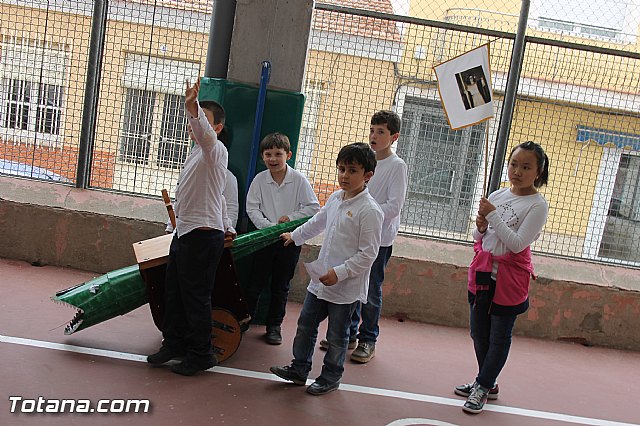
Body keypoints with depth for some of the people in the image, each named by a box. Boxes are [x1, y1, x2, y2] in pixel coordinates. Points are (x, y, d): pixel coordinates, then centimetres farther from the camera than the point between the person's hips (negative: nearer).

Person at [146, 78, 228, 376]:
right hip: (184, 231, 10)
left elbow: (205, 134, -40)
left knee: (195, 296, -2)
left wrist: (193, 108, -57)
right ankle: (174, 343, 32)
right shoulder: (197, 150, 16)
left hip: (203, 236, -10)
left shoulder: (215, 150, -15)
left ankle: (200, 354, 11)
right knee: (174, 290, 17)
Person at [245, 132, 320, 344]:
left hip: (290, 239, 0)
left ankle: (274, 325, 24)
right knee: (256, 282, 5)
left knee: (280, 286, 11)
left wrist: (291, 217, -16)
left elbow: (313, 207, -6)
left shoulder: (299, 180, -7)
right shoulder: (259, 179, -4)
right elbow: (252, 208, -6)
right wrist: (268, 226, -18)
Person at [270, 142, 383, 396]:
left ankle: (331, 377, 28)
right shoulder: (335, 198, 5)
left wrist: (339, 273, -23)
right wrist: (295, 236, 35)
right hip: (320, 280, 7)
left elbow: (368, 254, -20)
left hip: (347, 287, -7)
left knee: (337, 336, 10)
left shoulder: (370, 211, -19)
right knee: (306, 325, 16)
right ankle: (299, 369, 32)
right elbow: (318, 222, 25)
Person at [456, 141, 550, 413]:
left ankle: (483, 386, 23)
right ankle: (487, 384, 34)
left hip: (509, 278, -6)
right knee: (478, 332, 16)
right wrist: (480, 227, -11)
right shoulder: (497, 196, 4)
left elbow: (517, 243, -21)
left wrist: (493, 216, -22)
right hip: (483, 272, 6)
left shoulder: (537, 205, -12)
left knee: (499, 337, 8)